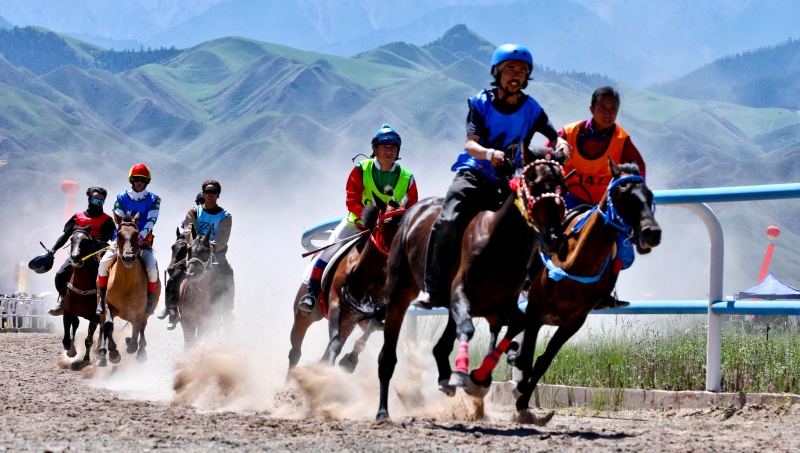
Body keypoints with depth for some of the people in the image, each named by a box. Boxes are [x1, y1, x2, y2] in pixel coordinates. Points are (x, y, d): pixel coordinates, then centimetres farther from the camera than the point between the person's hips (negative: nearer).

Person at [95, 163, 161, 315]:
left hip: (143, 242, -1)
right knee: (104, 263, -23)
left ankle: (150, 302, -6)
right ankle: (102, 299, -10)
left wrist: (141, 236, -25)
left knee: (152, 269, -26)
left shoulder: (154, 200, 4)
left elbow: (151, 221, -8)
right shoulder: (122, 198, 7)